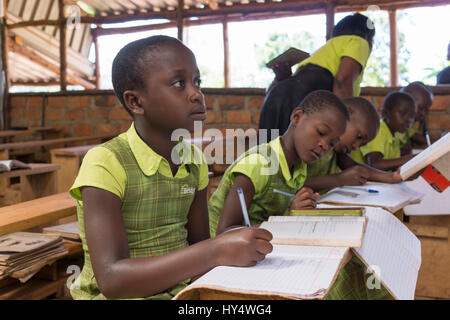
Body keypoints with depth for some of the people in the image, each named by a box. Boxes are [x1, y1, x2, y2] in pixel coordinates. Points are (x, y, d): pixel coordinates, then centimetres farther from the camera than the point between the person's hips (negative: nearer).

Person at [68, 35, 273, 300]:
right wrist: (217, 252, -33)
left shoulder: (193, 160, 3)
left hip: (180, 289, 6)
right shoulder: (105, 163, -17)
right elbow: (111, 280, -25)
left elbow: (198, 244, 10)